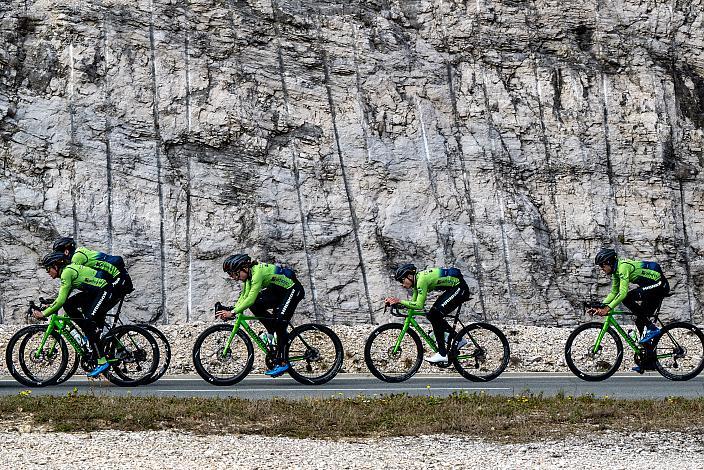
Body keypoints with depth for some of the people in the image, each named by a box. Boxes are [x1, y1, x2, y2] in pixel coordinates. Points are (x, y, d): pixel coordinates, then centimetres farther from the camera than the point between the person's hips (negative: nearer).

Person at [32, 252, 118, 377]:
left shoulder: (67, 272, -18)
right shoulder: (69, 270, 12)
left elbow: (61, 300, -22)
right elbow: (63, 298, 20)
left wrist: (43, 314, -17)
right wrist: (49, 307, 10)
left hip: (104, 291, -10)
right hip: (94, 292, 10)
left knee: (88, 321, -19)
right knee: (68, 305, 2)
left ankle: (102, 361, -20)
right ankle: (91, 334, 8)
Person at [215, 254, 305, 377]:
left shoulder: (258, 272, -31)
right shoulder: (249, 274, -3)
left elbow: (250, 299, -35)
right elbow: (244, 297, -1)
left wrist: (232, 312, -34)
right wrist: (231, 311, -14)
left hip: (293, 290, -9)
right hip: (279, 291, 9)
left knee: (280, 322, -19)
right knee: (255, 306, -9)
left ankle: (282, 362, -14)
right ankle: (275, 332, 5)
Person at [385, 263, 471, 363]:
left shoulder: (422, 279, -22)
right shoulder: (417, 280, 6)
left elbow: (419, 305, -26)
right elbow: (413, 302, 10)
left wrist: (400, 301, -24)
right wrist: (394, 301, -1)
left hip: (460, 289, -10)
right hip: (452, 289, 10)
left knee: (435, 315, -15)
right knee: (432, 315, 7)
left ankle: (442, 354, -12)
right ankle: (458, 339, 19)